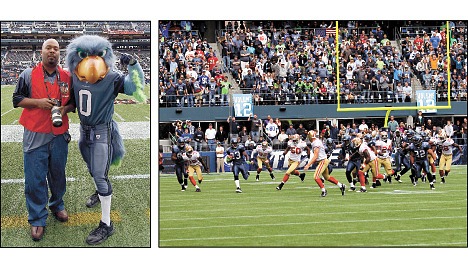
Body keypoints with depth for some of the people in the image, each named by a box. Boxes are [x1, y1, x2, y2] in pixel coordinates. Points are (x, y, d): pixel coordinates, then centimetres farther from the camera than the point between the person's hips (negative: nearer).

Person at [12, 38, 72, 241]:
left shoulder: (67, 77, 7)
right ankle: (37, 219, 6)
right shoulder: (29, 75, 0)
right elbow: (17, 99, 2)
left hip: (59, 134, 3)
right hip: (35, 135, -3)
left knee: (58, 174, 12)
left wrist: (65, 108, -8)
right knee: (35, 179, -3)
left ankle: (57, 205, 34)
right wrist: (38, 102, -14)